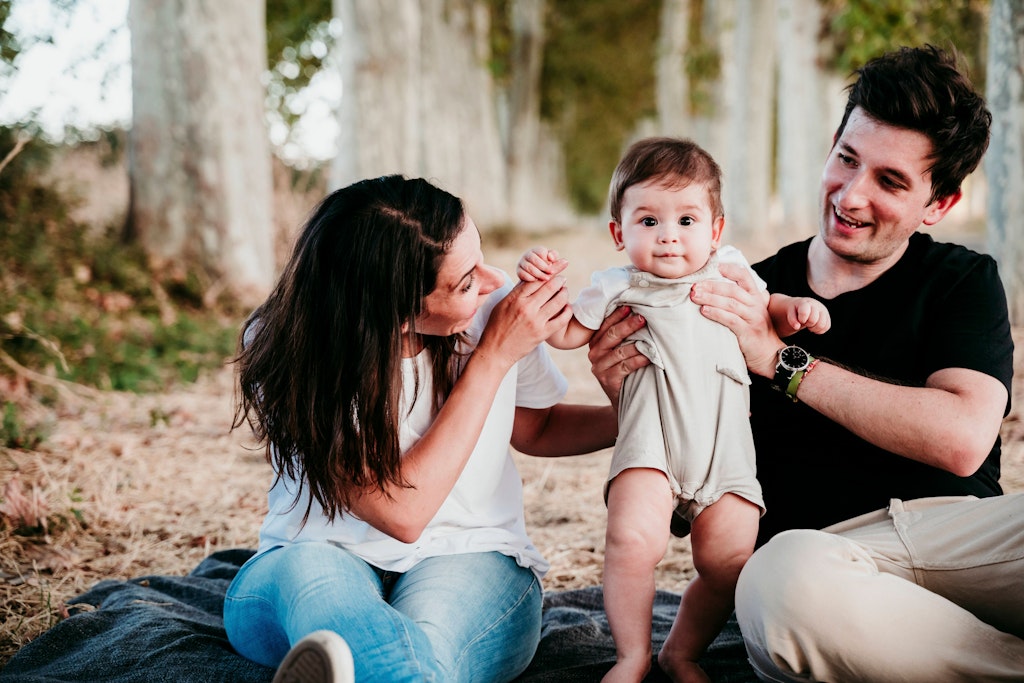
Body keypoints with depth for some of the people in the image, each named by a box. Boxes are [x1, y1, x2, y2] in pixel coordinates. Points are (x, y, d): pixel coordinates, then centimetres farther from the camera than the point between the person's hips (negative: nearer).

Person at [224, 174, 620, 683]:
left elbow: (536, 429, 15)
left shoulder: (493, 306, -7)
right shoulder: (288, 350, -16)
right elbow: (401, 513, -21)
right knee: (309, 572, -40)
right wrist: (493, 356, -20)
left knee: (424, 638, -36)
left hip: (469, 562, 2)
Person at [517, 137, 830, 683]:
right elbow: (566, 332, 15)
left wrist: (798, 310, 9)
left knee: (728, 559, -2)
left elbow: (769, 311, 30)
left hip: (722, 443, 3)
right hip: (652, 438, -2)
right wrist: (542, 286, -1)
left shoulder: (728, 271, 16)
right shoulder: (619, 287, 10)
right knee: (632, 542, -22)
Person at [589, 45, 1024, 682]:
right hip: (822, 551, 1)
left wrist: (781, 359, -9)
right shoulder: (751, 292, 12)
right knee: (782, 576, -38)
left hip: (959, 528, -1)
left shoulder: (963, 282, 11)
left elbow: (962, 439, -10)